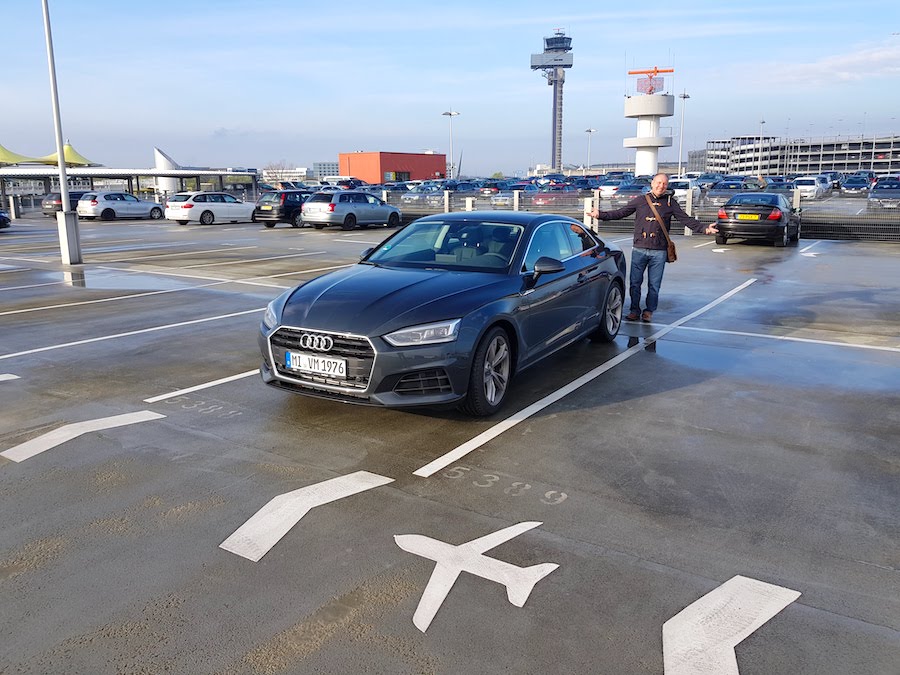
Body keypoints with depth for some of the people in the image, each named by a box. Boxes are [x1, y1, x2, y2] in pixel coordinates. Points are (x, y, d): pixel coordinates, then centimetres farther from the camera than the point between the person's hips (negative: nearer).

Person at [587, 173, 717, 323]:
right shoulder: (640, 200, 7)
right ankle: (634, 311, 15)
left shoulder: (670, 203, 7)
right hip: (639, 249, 0)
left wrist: (704, 229, -6)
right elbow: (620, 213, 7)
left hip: (659, 252, 0)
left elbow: (686, 220, 5)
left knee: (654, 285, 3)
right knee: (635, 282, 2)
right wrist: (600, 214, -3)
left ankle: (649, 311, 17)